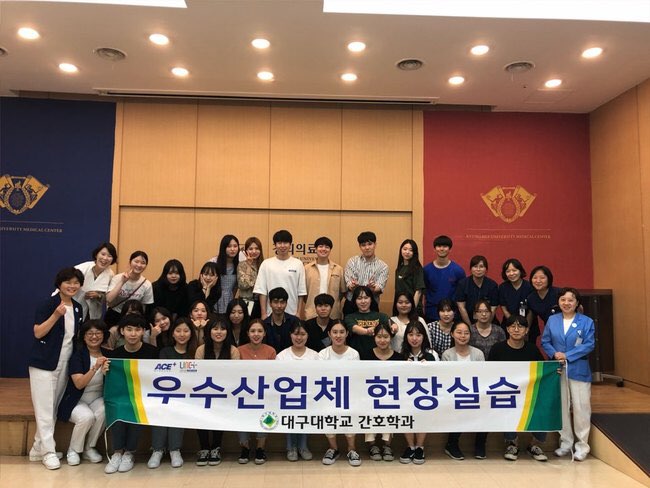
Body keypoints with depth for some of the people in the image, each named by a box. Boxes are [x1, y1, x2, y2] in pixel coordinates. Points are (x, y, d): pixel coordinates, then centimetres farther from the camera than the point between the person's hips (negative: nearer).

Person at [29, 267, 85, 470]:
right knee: (44, 408, -3)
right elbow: (38, 333, -16)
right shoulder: (48, 305, -10)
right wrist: (56, 314, -25)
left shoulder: (78, 308, 8)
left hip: (65, 364, 6)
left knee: (54, 408, 10)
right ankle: (48, 451, 5)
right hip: (44, 363, -6)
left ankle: (38, 449, 21)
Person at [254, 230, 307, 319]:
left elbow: (301, 292, 2)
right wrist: (264, 313, -4)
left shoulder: (298, 264, 1)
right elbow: (262, 291, 0)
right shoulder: (266, 264, 1)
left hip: (292, 314, 0)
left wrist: (299, 313, -1)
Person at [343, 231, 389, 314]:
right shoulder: (352, 261, 4)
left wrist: (372, 289, -32)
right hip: (351, 304, 0)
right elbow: (348, 283, -6)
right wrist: (353, 286, -30)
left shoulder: (383, 266, 4)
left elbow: (380, 288, -8)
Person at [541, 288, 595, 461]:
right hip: (557, 369, 3)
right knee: (561, 407, 10)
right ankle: (565, 442, 22)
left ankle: (582, 445, 13)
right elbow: (545, 341, 6)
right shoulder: (552, 320, 6)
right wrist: (554, 354, -14)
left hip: (578, 370, -3)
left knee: (581, 408, 0)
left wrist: (567, 355, -16)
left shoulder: (586, 321, -2)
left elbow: (589, 344, -9)